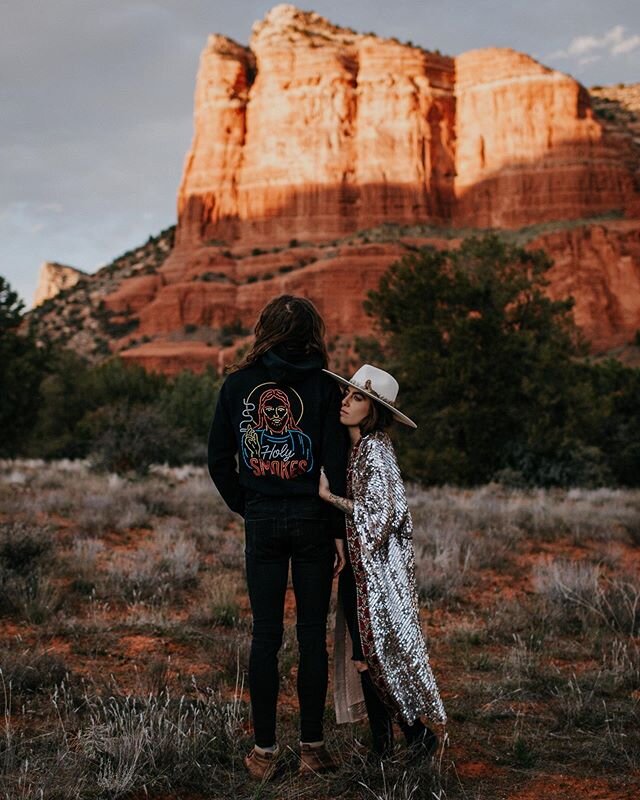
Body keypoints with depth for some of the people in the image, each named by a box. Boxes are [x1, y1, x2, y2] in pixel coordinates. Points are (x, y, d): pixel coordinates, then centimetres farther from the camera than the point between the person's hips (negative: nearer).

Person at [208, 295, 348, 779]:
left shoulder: (238, 384, 1)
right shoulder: (323, 385, -5)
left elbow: (219, 461, 3)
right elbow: (335, 465, -8)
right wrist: (339, 531, -3)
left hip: (262, 522, 1)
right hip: (312, 520, -1)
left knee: (265, 636, 7)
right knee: (312, 635, 7)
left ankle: (264, 751, 13)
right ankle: (312, 747, 14)